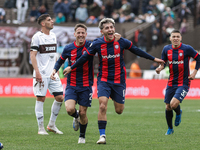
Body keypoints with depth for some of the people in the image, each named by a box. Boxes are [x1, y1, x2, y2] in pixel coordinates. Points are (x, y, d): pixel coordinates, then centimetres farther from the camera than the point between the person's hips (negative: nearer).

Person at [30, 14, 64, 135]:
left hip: (53, 74, 6)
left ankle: (52, 125, 14)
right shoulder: (37, 37, -7)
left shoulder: (53, 36, 14)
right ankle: (41, 128, 3)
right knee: (41, 99, -3)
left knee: (60, 97, 1)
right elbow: (33, 55, -11)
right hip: (41, 74, -6)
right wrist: (37, 72, -20)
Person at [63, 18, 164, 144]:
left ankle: (116, 99, 43)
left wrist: (153, 59, 10)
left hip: (119, 80, 1)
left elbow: (136, 51, 6)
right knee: (102, 106, -18)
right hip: (103, 80, -1)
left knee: (119, 110, 5)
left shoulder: (122, 42, -6)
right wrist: (71, 68, 9)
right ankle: (102, 136, -11)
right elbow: (85, 57, 6)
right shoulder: (97, 44, -7)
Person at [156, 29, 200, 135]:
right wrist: (160, 68, -8)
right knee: (168, 107, 5)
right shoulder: (166, 49, 2)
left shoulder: (187, 49, -9)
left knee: (174, 104, -22)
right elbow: (163, 62, 14)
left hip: (183, 83, -4)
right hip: (171, 83, 4)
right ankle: (170, 129, 28)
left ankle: (178, 113, 16)